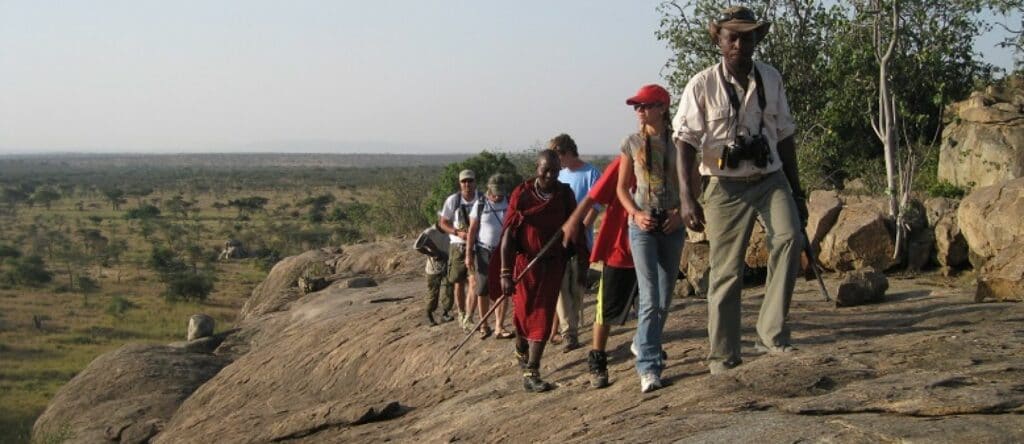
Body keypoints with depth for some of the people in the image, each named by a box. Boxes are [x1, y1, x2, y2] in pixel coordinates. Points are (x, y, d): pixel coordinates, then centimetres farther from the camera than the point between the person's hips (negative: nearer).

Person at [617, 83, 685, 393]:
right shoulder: (632, 143, 3)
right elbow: (622, 188, 7)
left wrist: (679, 212, -10)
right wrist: (636, 214, -10)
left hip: (672, 225, 2)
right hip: (643, 225, -2)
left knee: (665, 297, 11)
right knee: (650, 298, -12)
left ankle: (643, 343, 35)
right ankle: (649, 367, -11)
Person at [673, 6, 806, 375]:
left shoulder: (771, 80, 5)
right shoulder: (703, 85, -6)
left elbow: (784, 137, 13)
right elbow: (686, 142, -8)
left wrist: (797, 192, 15)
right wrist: (686, 198, -18)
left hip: (771, 180, 2)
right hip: (727, 187, -2)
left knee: (788, 237, -24)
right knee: (725, 271, 0)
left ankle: (771, 333, -19)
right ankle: (723, 355, 12)